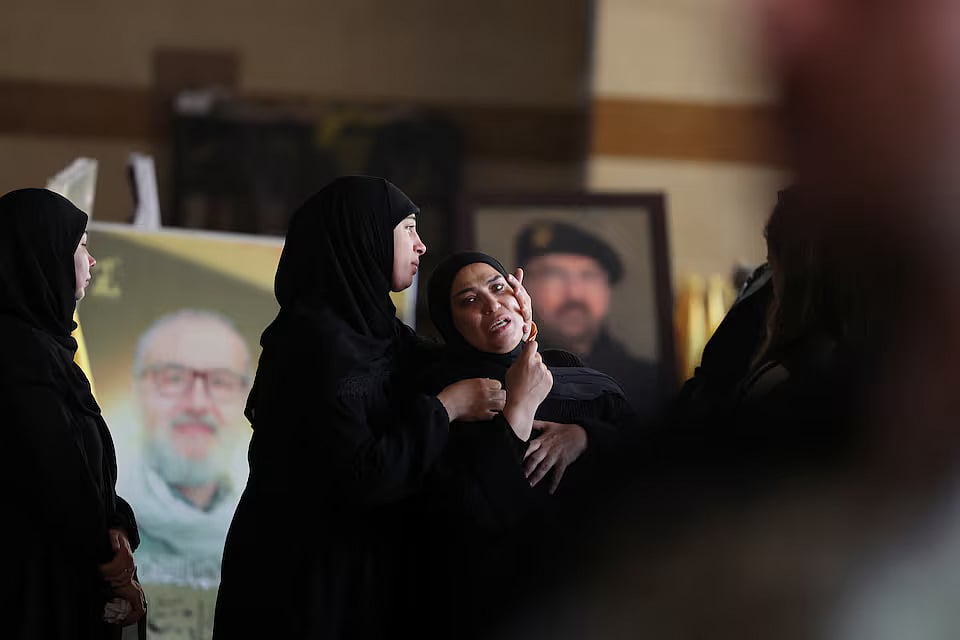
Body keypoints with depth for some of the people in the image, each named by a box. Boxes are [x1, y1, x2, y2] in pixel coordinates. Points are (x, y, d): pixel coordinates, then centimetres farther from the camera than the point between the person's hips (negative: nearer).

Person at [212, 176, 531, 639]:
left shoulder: (376, 330, 8)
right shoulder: (318, 340, -18)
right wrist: (447, 408, -14)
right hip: (304, 579, -9)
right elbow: (360, 476, -25)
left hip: (365, 576, 9)